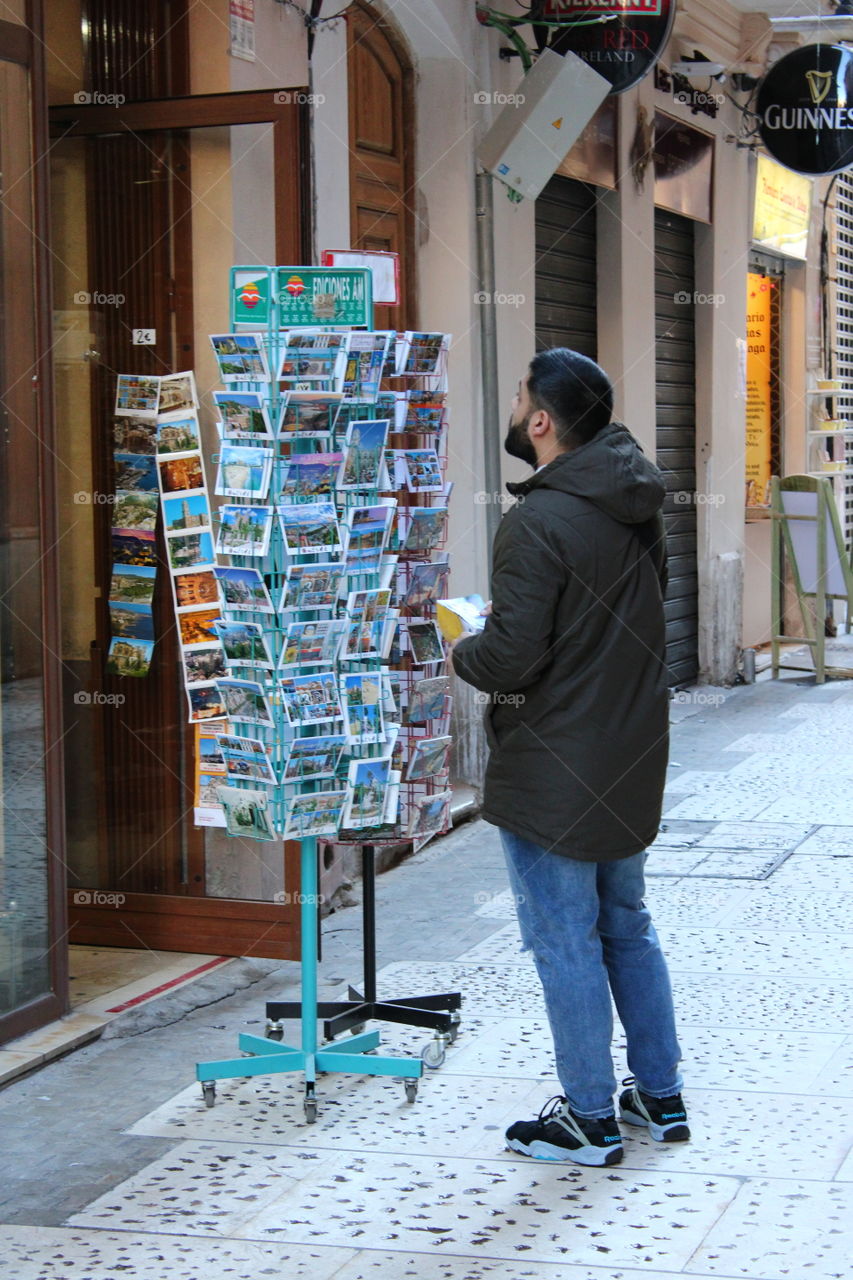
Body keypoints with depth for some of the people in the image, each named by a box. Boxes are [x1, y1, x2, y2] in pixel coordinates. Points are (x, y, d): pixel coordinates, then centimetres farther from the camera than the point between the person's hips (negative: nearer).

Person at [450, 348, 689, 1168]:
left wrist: (461, 653, -3)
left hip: (554, 775, -8)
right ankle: (660, 1097, 27)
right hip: (632, 760, 9)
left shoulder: (538, 522, -21)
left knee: (564, 941, 3)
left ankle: (589, 1119, 12)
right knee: (627, 929, 19)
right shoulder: (637, 508, 6)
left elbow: (512, 655, -25)